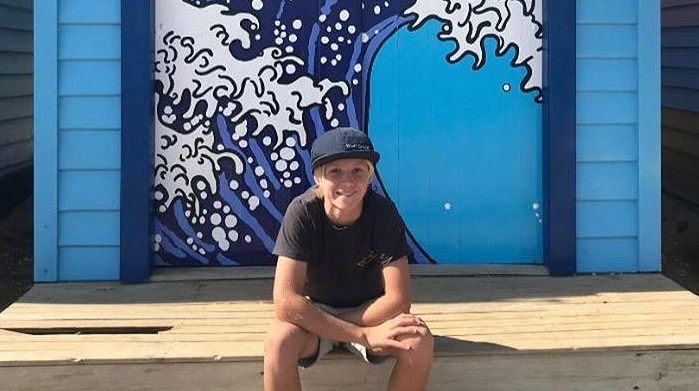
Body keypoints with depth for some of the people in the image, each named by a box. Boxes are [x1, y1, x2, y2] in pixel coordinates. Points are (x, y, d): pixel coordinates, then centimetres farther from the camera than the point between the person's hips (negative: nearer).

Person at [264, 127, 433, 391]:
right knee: (279, 340, -34)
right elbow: (286, 303, -31)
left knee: (419, 342, -28)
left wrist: (327, 326, -23)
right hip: (313, 314, -1)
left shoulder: (384, 213, -19)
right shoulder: (302, 213, -23)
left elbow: (398, 300, -21)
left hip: (368, 312, 1)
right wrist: (365, 335, -35)